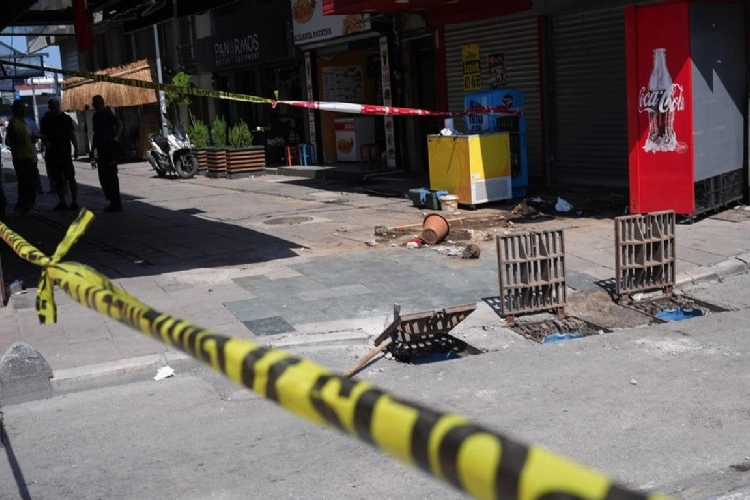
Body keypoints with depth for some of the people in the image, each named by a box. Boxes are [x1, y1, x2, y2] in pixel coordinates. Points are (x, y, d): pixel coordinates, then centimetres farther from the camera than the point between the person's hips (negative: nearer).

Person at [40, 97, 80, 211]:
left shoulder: (66, 118, 2)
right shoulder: (46, 120, 10)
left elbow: (72, 135, 0)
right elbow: (43, 136, 9)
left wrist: (76, 148, -11)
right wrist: (46, 142, -13)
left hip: (65, 152, -4)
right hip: (52, 153, 4)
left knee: (70, 177, -8)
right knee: (57, 179, 9)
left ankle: (74, 202, -9)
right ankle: (62, 202, 16)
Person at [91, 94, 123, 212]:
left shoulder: (108, 114, -9)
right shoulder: (96, 116, 17)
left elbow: (119, 124, -23)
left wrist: (116, 137, -33)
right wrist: (92, 149, 22)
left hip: (109, 148, -9)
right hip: (101, 149, 9)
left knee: (111, 176, -9)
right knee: (103, 177, 11)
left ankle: (116, 204, -6)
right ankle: (113, 202, 19)